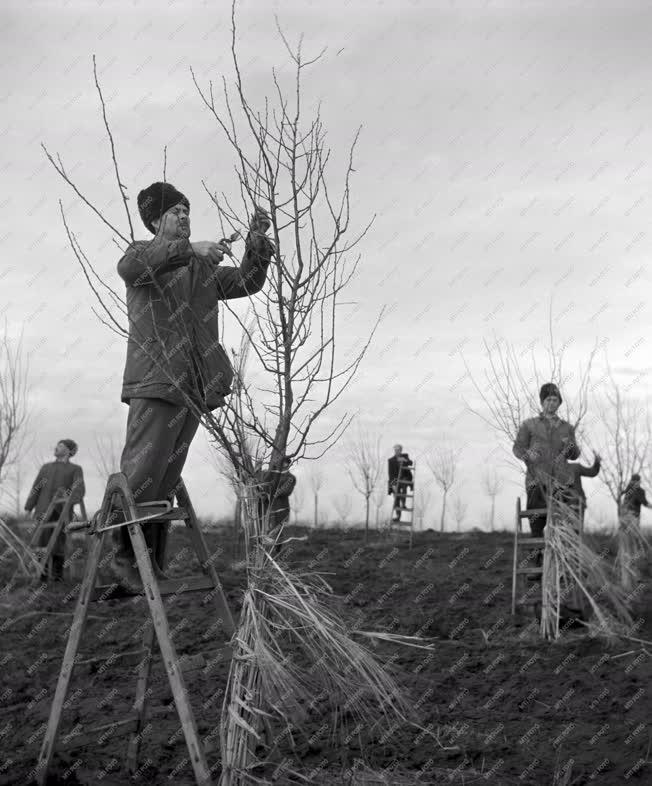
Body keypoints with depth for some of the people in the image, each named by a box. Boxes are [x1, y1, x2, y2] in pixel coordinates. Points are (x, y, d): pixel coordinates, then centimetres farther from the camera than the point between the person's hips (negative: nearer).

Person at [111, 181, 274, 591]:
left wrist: (257, 241, 1)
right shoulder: (143, 252, 4)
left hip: (192, 388, 6)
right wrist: (189, 248, -30)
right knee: (140, 476, -9)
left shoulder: (203, 268, 22)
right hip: (154, 383, -5)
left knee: (166, 483, 8)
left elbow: (246, 282, 17)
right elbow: (130, 267, -20)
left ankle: (152, 563, 14)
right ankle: (125, 555, 8)